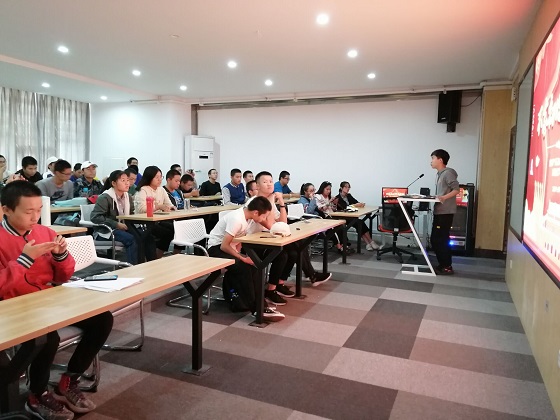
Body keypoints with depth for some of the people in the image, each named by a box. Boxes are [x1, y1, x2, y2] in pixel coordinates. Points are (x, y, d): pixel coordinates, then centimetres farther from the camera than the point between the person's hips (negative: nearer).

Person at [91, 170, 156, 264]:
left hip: (124, 227, 7)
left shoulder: (128, 197, 10)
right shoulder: (105, 197, -10)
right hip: (107, 230, -7)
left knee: (147, 236, -15)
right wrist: (117, 224, -23)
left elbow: (131, 214, 23)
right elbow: (95, 217, -18)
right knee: (131, 239, -32)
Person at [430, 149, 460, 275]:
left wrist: (444, 197, -31)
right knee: (435, 239, 11)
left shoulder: (448, 173, -10)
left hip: (445, 212, -10)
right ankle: (443, 265, 20)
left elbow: (456, 189, -19)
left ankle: (447, 267, 2)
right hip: (439, 211, 10)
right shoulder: (440, 174, 19)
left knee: (441, 240, -7)